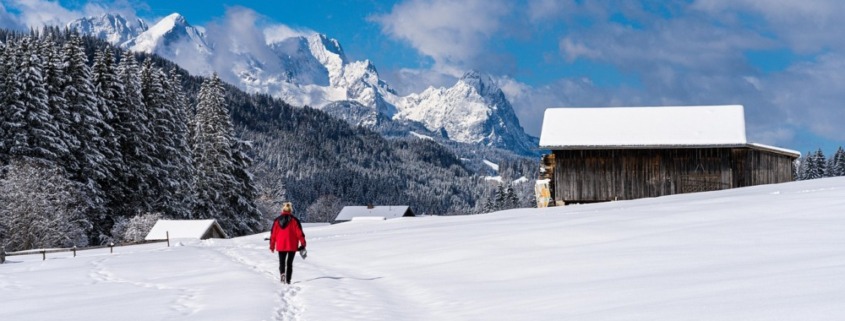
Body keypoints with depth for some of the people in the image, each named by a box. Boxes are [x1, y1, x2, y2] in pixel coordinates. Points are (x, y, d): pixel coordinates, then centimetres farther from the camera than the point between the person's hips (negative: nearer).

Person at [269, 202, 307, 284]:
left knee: (282, 262, 10)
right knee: (289, 263, 9)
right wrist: (303, 243, -1)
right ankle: (288, 280, 4)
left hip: (281, 246, 1)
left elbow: (273, 233, 5)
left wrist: (272, 246, 12)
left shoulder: (277, 220, 3)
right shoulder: (294, 220, -4)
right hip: (292, 246, -1)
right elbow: (299, 232, -7)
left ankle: (282, 273, -19)